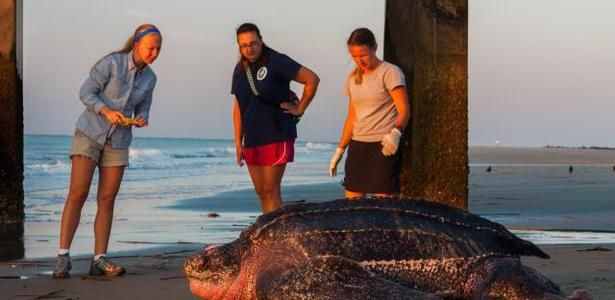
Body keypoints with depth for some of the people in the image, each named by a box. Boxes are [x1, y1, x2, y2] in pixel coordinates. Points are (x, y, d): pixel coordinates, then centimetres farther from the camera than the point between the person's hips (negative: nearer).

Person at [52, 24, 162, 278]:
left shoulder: (149, 78, 2)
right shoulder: (111, 62, -14)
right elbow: (86, 93, -13)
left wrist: (141, 121, -13)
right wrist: (107, 112, -28)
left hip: (118, 142, 5)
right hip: (89, 133, -5)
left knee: (107, 200, 0)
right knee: (77, 195, -12)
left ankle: (99, 261, 1)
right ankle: (63, 258, -11)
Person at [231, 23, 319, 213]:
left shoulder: (276, 62, -10)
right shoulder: (240, 70, 10)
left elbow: (312, 79, -11)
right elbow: (238, 108, 14)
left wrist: (300, 108, -7)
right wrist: (238, 142, 9)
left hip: (277, 135, -7)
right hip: (252, 139, 7)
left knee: (270, 190, -10)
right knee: (260, 191, 8)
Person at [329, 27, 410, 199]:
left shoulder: (390, 72, -6)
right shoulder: (353, 78, 14)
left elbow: (404, 110, -14)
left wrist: (396, 132, -33)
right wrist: (340, 150, 15)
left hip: (383, 145, -6)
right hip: (357, 145, 6)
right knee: (351, 202, 1)